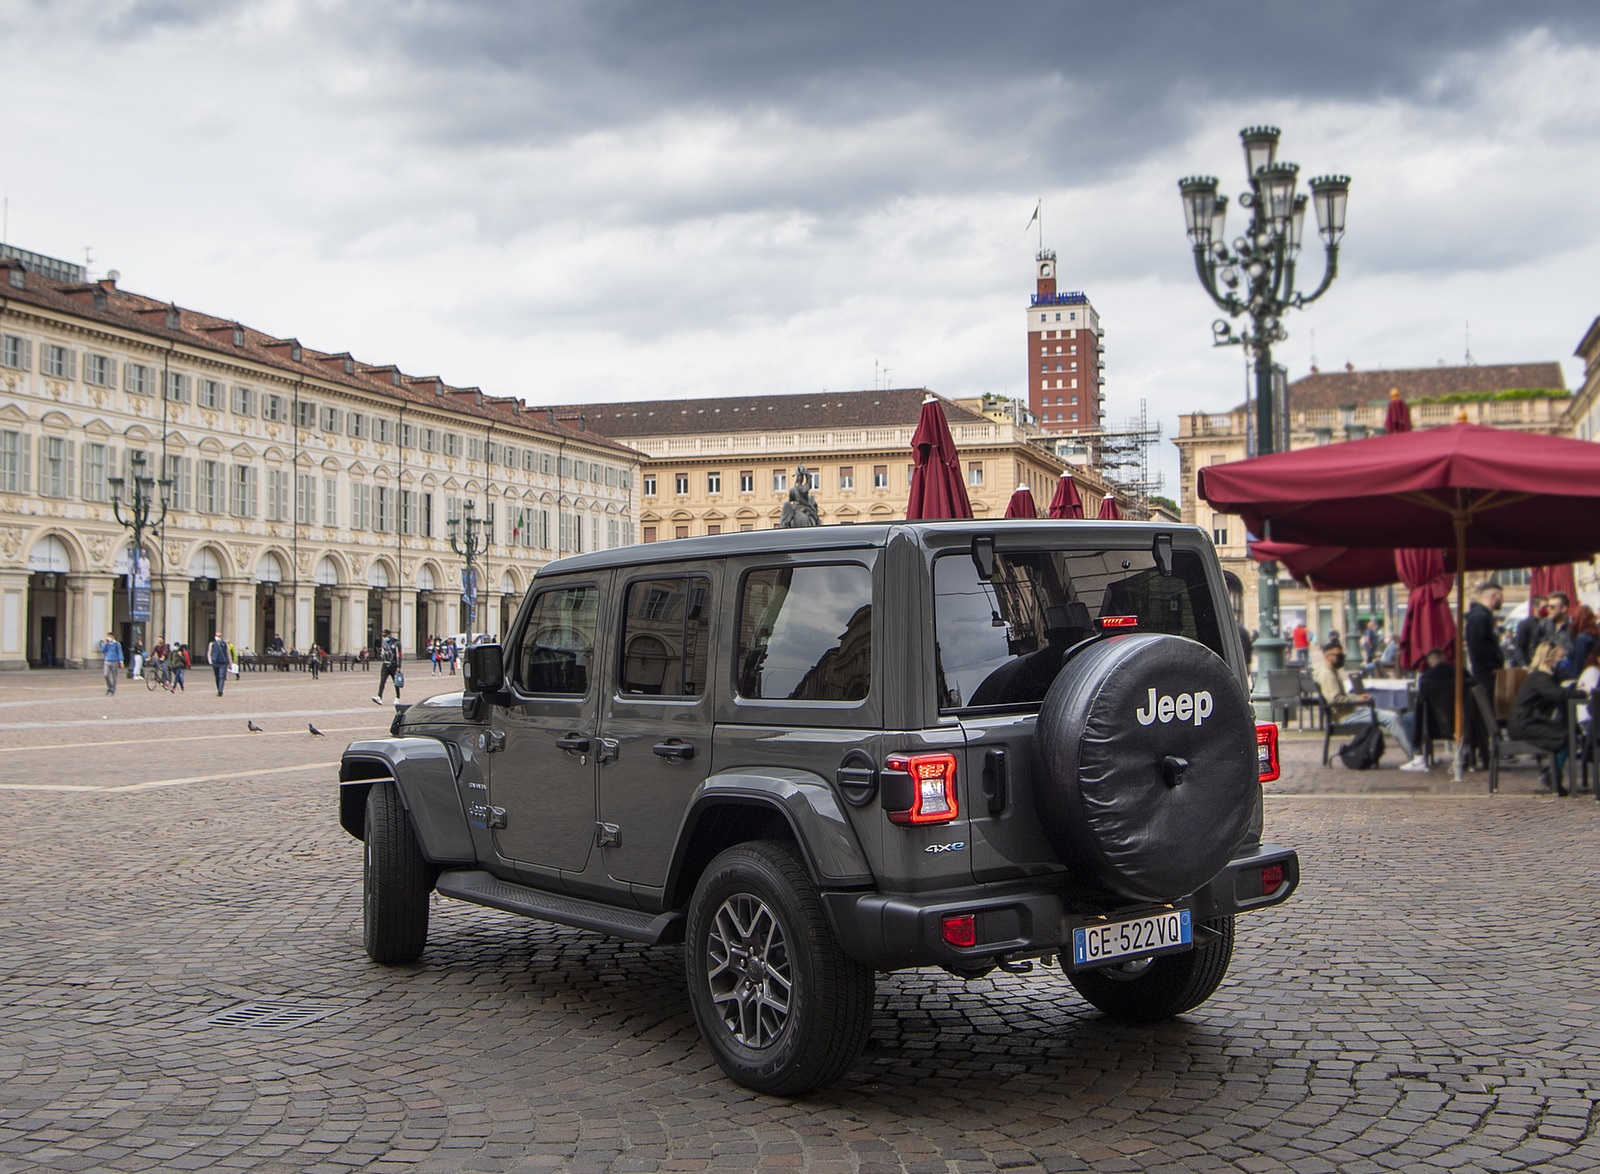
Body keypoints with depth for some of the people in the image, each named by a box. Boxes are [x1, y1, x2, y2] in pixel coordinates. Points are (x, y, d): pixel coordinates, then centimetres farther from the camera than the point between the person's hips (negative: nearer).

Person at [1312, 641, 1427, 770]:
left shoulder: (1331, 672, 19)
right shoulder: (1326, 674, -15)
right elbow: (1335, 699, -25)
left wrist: (1357, 697, 10)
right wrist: (1356, 699, -13)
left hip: (1350, 710, 11)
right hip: (1346, 715, -11)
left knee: (1393, 715, 6)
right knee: (1391, 718, -18)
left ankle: (1415, 756, 2)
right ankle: (1413, 757, -14)